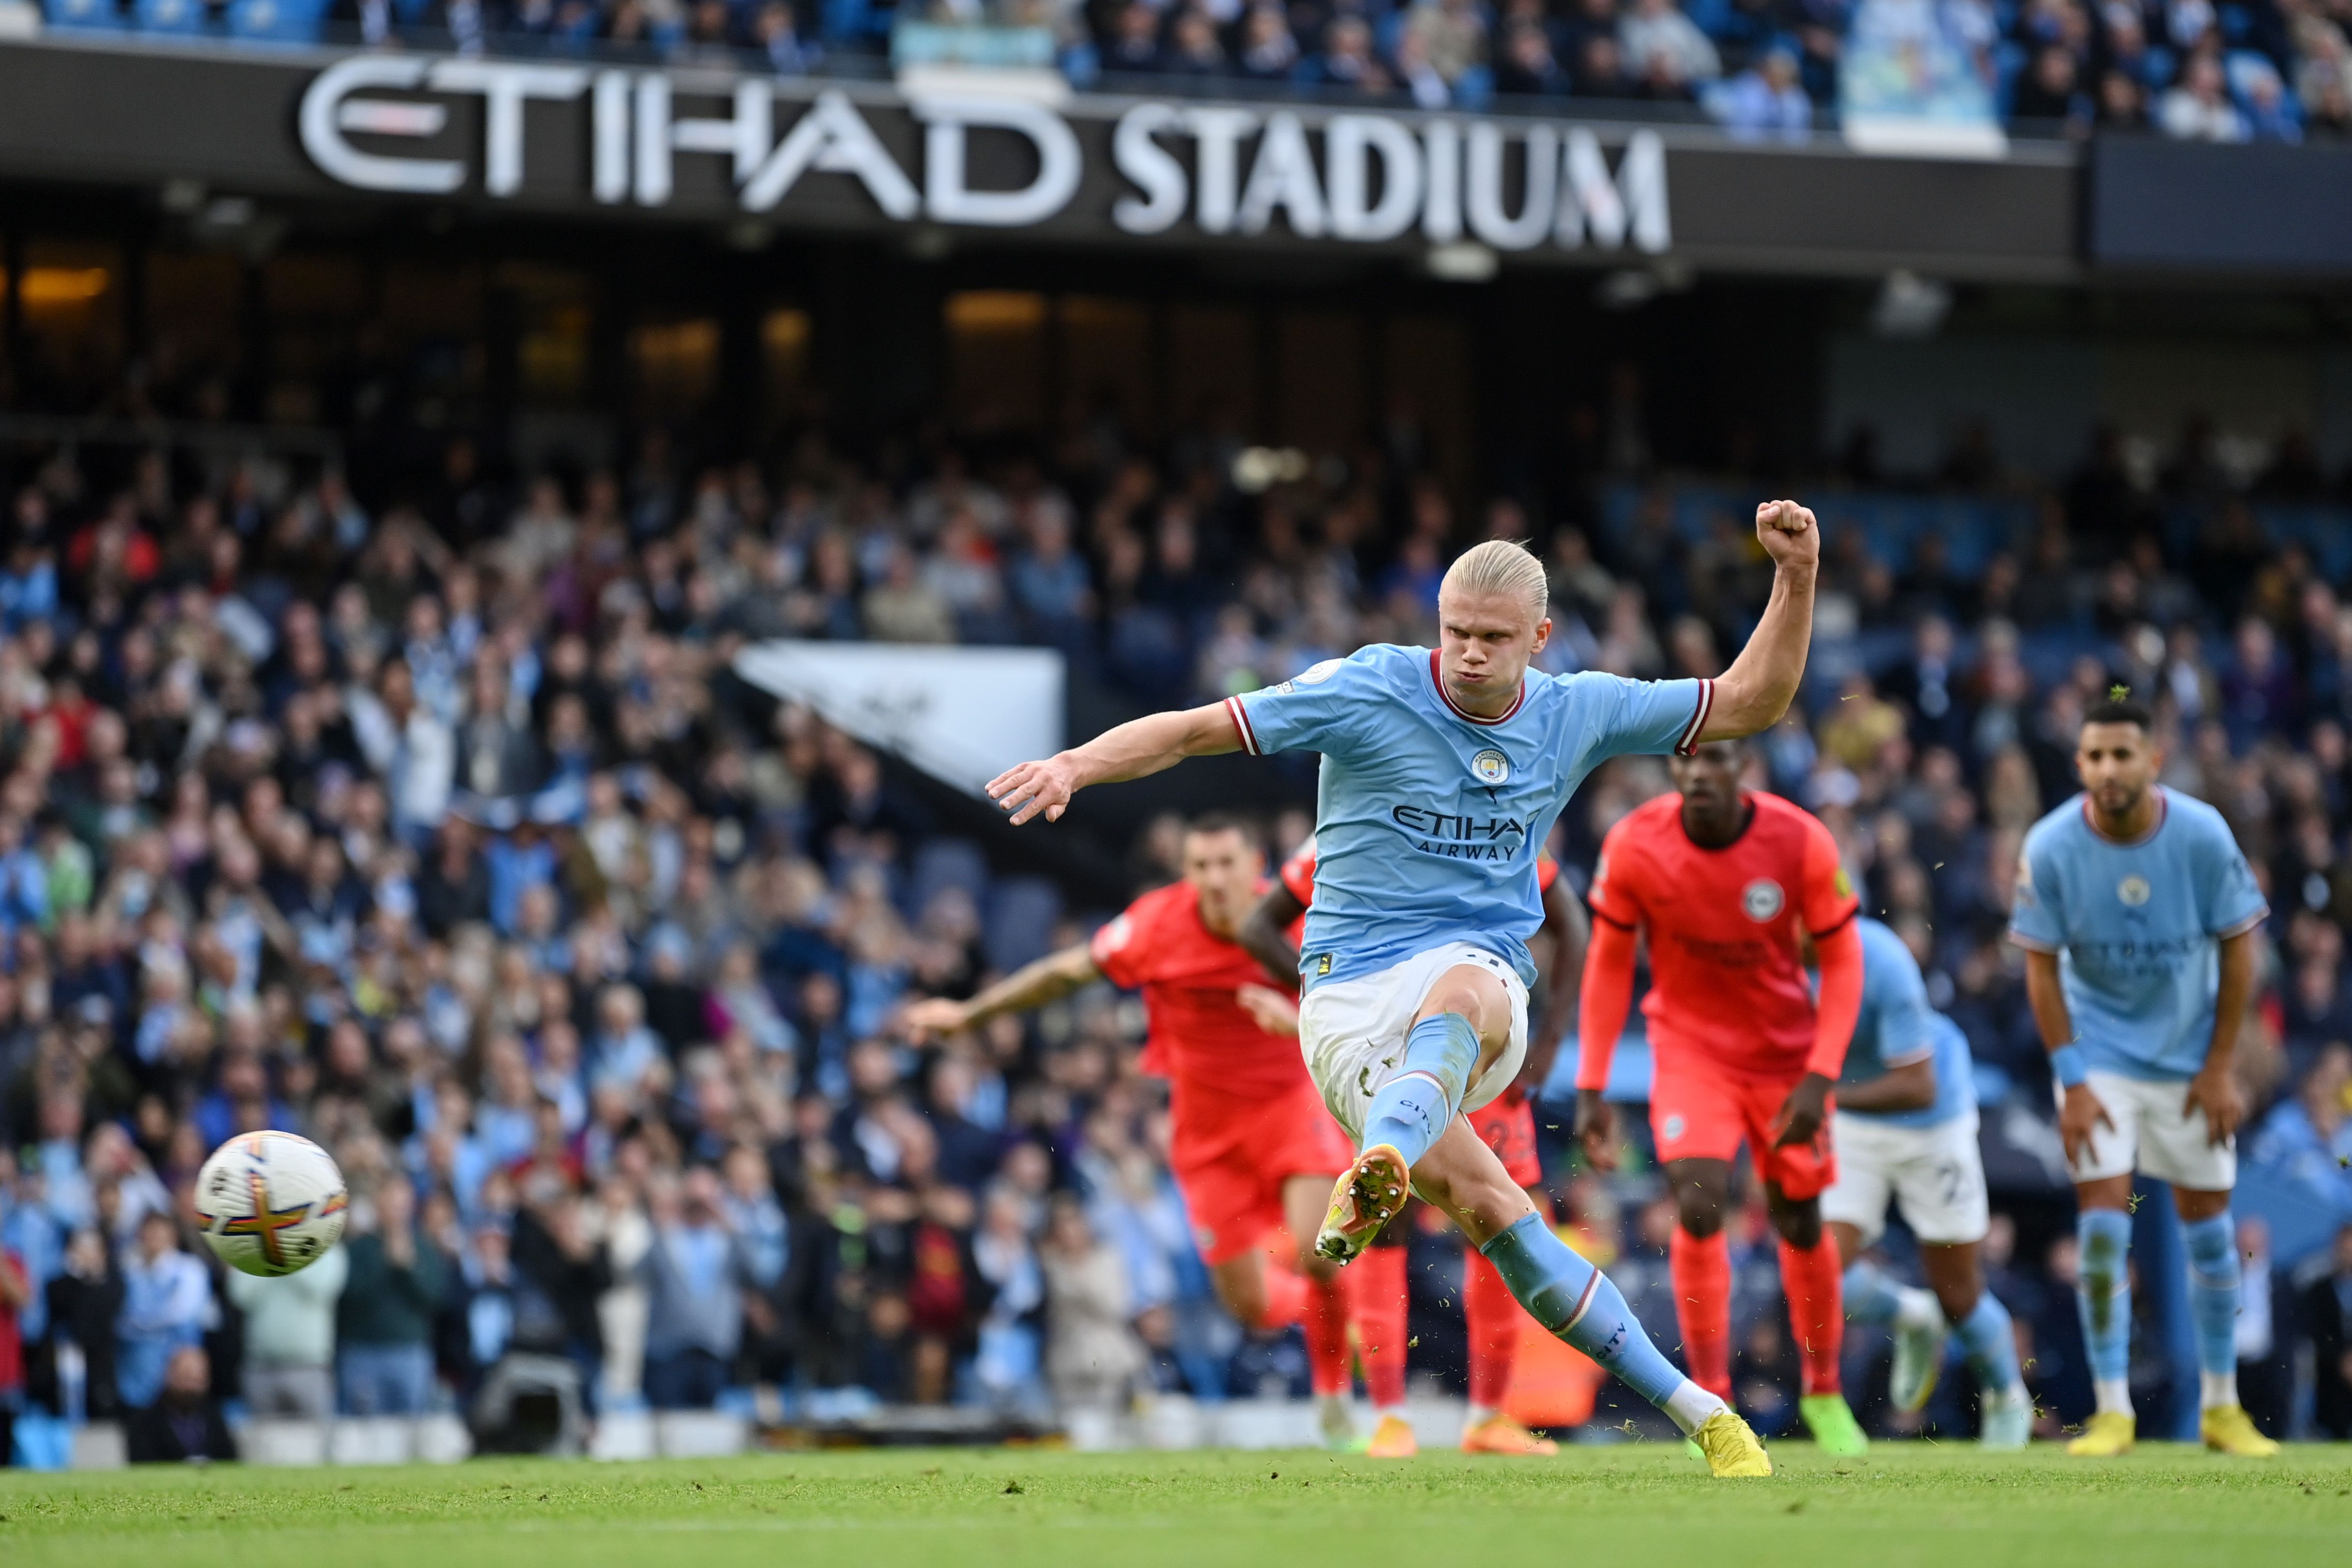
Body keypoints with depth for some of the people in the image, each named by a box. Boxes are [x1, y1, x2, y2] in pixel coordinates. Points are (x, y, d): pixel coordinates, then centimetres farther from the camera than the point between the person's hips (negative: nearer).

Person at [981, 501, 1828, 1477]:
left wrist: (1796, 580, 3)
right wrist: (1074, 766, -17)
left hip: (1478, 967, 1)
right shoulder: (1367, 693, -2)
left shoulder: (1576, 714, 8)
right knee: (1488, 1210, -20)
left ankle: (1375, 1173, -67)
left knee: (1461, 999, -40)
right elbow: (1195, 730, -2)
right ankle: (1696, 1414, -15)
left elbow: (1750, 703, 16)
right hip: (1344, 1000, -1)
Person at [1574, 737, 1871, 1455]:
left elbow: (1842, 963, -9)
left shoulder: (1800, 842, -19)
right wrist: (1591, 1087, -8)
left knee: (1800, 1223, 7)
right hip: (1690, 1045, -1)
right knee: (1699, 1206, -20)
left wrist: (1818, 1079, -18)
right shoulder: (1633, 845, -17)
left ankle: (1824, 1393, 30)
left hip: (1787, 1053, 1)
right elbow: (1609, 965, -4)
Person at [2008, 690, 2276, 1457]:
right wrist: (2071, 1080, -12)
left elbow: (2237, 948, -6)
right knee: (2102, 1222, -11)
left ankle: (2222, 1406, 19)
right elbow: (2042, 966, -8)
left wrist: (2220, 1068, -7)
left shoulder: (2202, 834, -17)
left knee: (2208, 1222, 6)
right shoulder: (2050, 847, -17)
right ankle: (2111, 1411, -3)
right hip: (2099, 1053, -1)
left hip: (2191, 1057, 1)